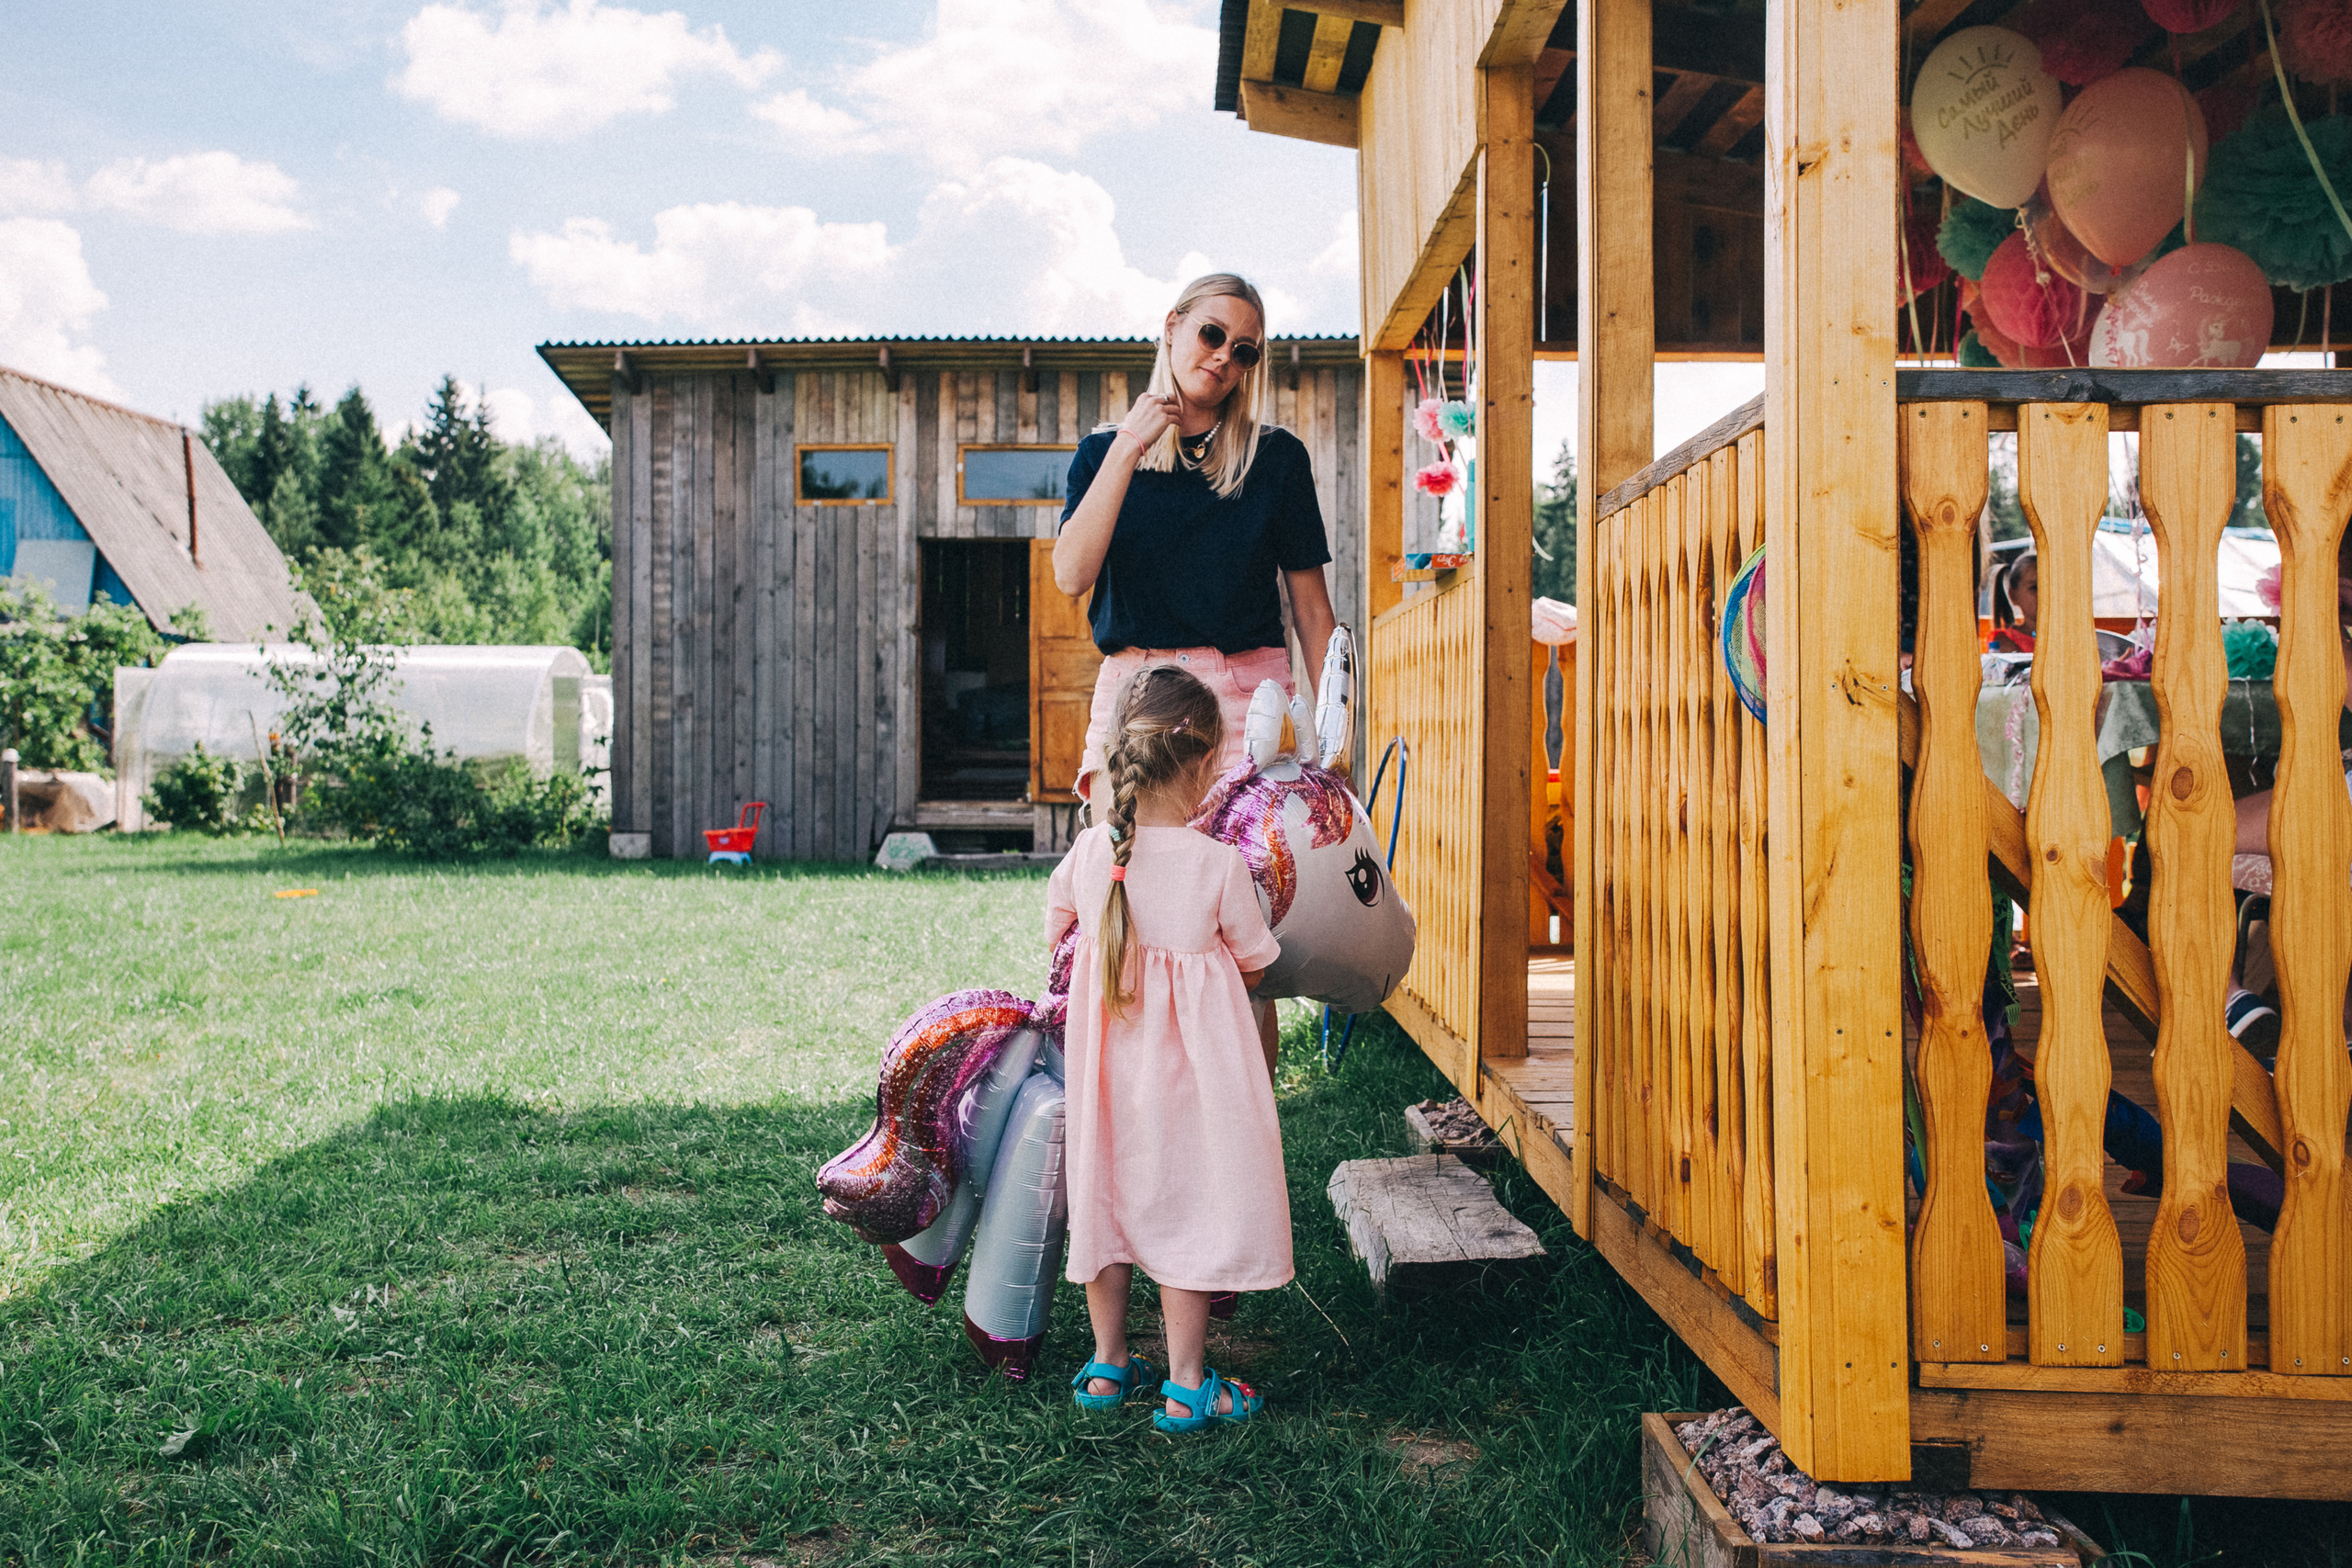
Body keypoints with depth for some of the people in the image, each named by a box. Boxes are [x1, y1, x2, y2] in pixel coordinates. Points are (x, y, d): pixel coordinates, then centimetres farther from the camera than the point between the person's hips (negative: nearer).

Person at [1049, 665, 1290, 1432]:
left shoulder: (1087, 853, -7)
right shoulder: (1218, 864, -18)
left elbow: (1055, 932, 12)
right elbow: (1254, 964, -4)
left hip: (1106, 1061, 4)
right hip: (1188, 1069, -4)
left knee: (1107, 1196, 17)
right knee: (1188, 1205, 8)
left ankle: (1107, 1366, 30)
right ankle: (1186, 1386, 17)